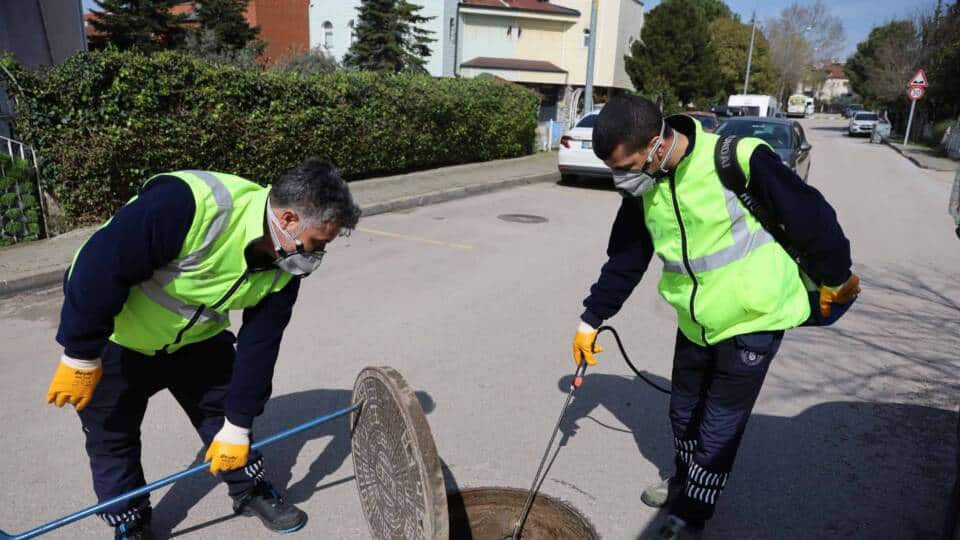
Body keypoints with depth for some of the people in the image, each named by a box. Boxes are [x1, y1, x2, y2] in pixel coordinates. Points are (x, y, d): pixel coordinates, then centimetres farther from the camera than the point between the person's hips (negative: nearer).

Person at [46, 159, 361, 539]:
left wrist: (237, 426, -8)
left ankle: (250, 490, 32)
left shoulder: (284, 268, -18)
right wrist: (81, 357, -23)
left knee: (226, 409, 9)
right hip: (114, 339, -4)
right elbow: (101, 268, -33)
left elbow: (259, 347, -11)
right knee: (112, 437, 8)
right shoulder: (187, 205, -40)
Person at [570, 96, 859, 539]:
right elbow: (624, 260, 5)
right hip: (696, 322, 6)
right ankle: (685, 482, 46)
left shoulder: (737, 160, -26)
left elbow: (809, 217, -14)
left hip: (754, 320, -6)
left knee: (718, 426, 5)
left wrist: (836, 279, -1)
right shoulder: (643, 188, -6)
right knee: (683, 412, 19)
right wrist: (591, 319, 8)